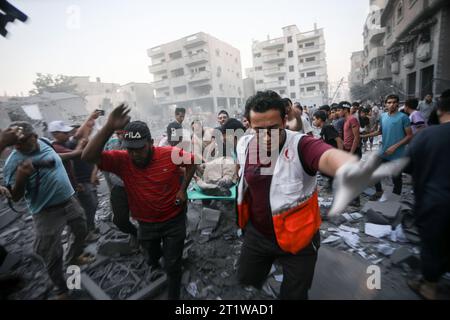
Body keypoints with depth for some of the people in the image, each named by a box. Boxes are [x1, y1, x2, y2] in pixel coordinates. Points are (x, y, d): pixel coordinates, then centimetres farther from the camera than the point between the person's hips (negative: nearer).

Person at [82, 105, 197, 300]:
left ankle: (174, 296, 39)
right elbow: (88, 156, -31)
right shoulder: (122, 161, -19)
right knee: (151, 253, 33)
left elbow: (191, 162, -3)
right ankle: (155, 262, 71)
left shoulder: (172, 154, -22)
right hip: (146, 223, 3)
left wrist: (183, 189, -9)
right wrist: (109, 128, -40)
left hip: (174, 220, -3)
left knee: (173, 266, 9)